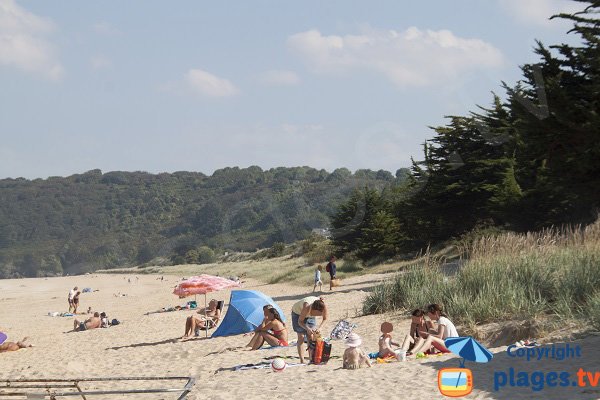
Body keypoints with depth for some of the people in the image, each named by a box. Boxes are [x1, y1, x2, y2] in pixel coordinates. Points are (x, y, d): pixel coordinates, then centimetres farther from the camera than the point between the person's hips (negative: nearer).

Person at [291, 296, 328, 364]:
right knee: (301, 337, -10)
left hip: (310, 316, 4)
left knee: (311, 337, -3)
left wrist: (318, 327, -27)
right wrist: (307, 329, -45)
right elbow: (300, 321, -29)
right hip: (298, 313, -4)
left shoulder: (324, 306, -32)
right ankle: (302, 361, -12)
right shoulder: (307, 307, -43)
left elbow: (324, 319, -12)